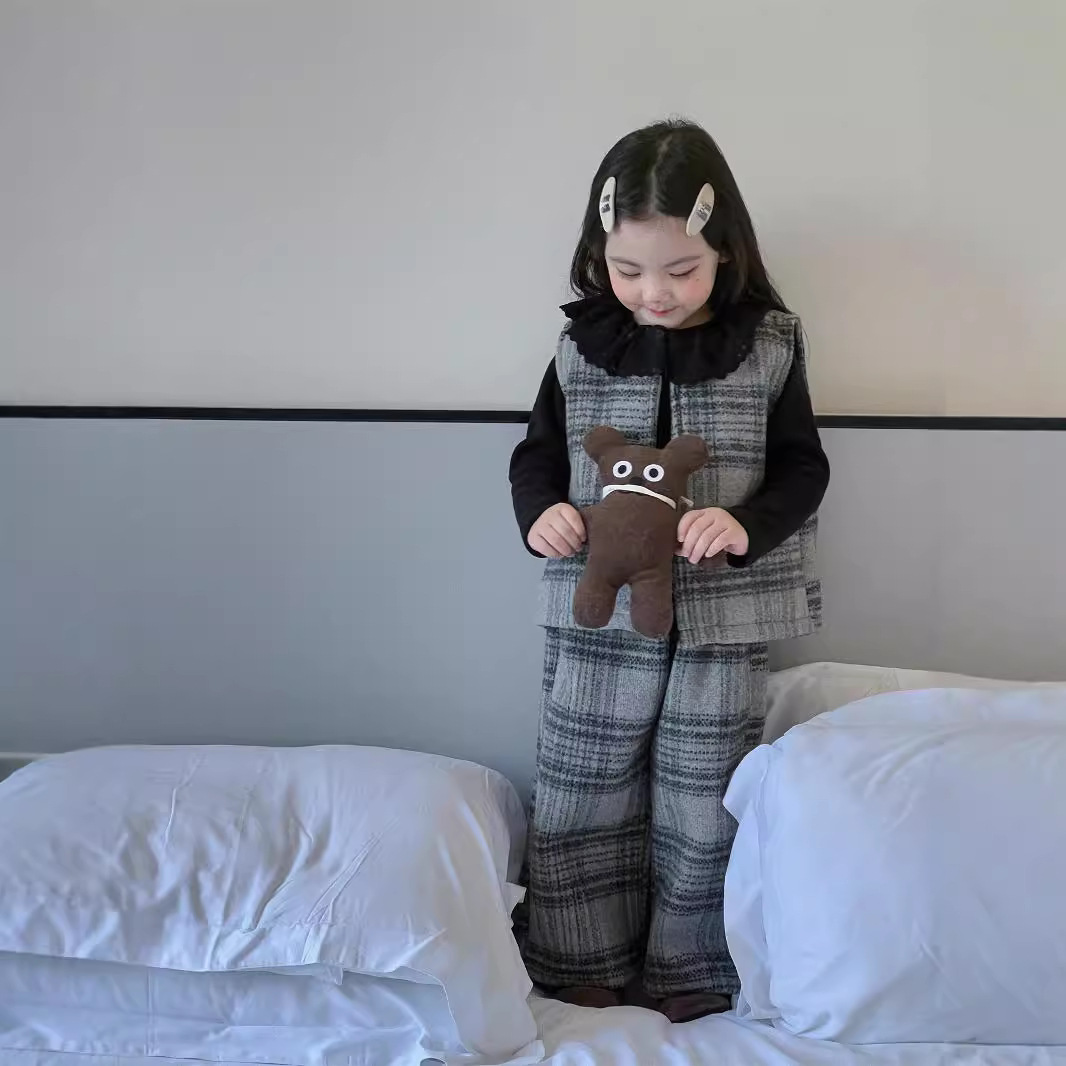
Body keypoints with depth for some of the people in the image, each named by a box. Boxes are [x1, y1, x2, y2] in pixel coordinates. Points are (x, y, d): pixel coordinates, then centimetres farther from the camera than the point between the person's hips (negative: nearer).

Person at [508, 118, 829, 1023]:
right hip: (599, 613, 2)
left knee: (702, 794, 10)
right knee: (587, 785, 11)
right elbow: (538, 453, 7)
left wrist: (745, 524, -21)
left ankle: (692, 967, 30)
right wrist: (540, 512, -15)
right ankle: (589, 958, 31)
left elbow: (801, 467, -1)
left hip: (724, 617, -1)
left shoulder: (769, 345, -4)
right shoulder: (582, 348, -1)